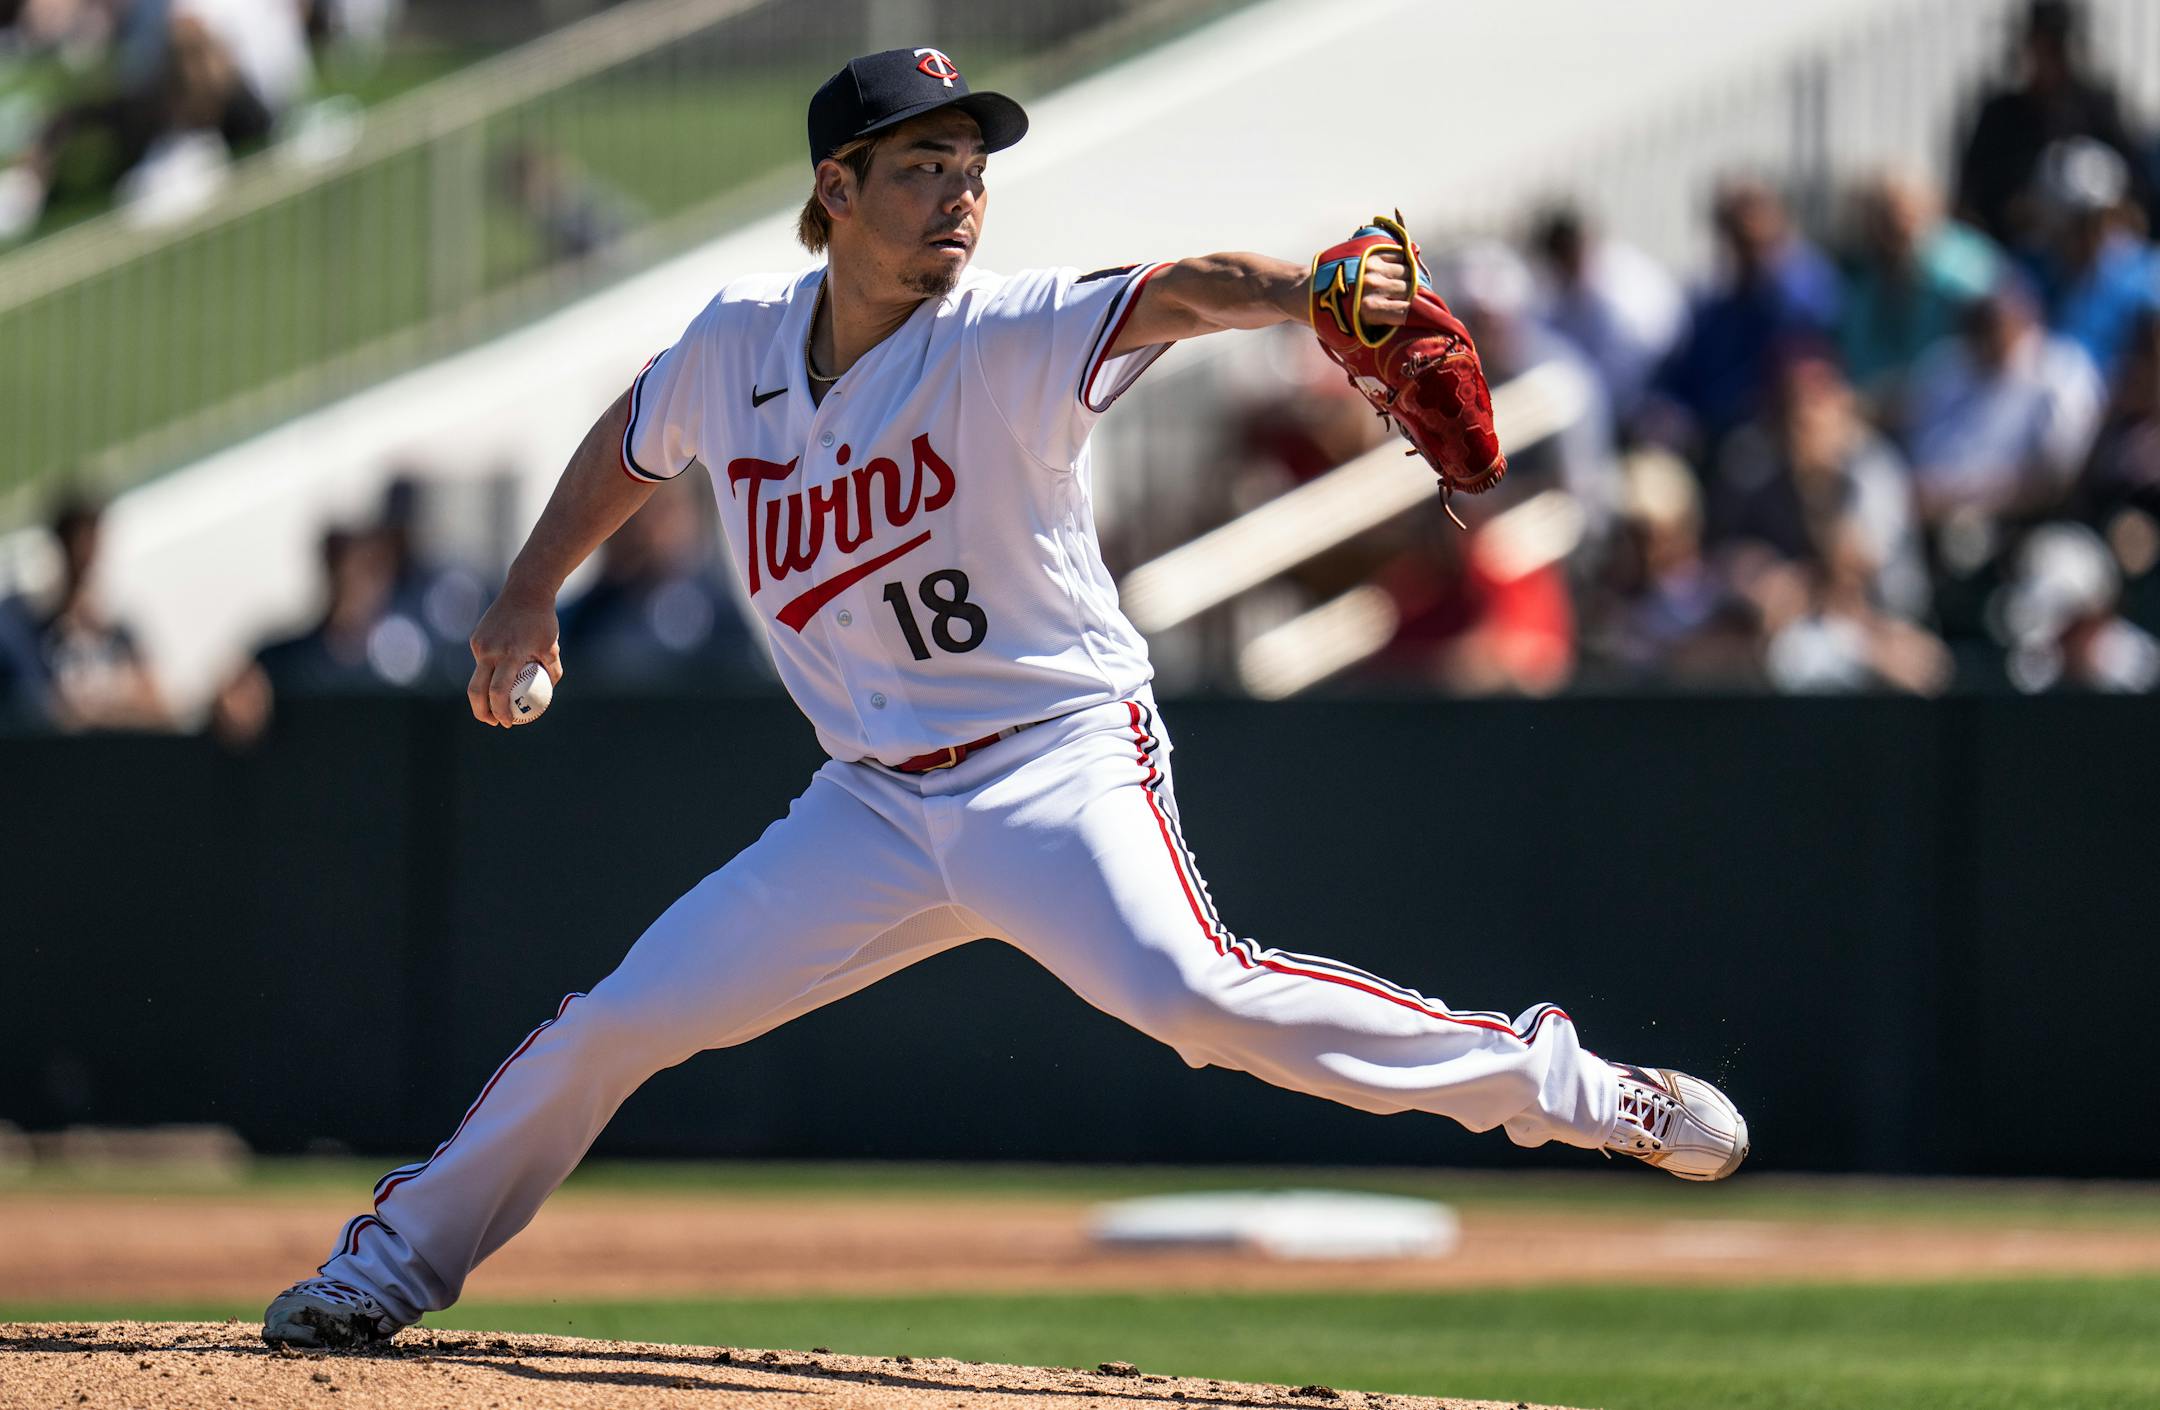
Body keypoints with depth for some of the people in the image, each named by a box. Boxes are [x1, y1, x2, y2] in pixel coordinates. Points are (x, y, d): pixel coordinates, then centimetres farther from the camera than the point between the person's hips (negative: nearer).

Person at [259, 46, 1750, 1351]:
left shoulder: (1007, 341, -15)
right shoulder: (733, 347, 0)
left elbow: (1173, 297, -35)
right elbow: (629, 443, 23)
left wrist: (1308, 291, -54)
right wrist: (529, 597, 30)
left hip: (1059, 763, -5)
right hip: (873, 804, 5)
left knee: (1191, 992, -31)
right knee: (617, 1025, 3)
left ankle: (1563, 1087, -22)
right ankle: (406, 1253, 24)